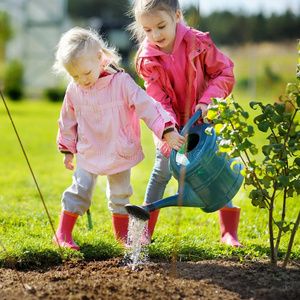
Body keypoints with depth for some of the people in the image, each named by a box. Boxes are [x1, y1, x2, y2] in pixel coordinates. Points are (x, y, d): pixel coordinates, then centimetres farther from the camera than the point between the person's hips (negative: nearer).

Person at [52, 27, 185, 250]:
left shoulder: (121, 83, -19)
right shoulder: (74, 91, -8)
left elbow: (147, 106, -23)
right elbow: (68, 121, 8)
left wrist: (167, 131, -31)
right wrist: (67, 150, 14)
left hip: (120, 153, -1)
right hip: (88, 154, 1)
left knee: (120, 194, 13)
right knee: (79, 191, 0)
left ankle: (122, 233, 30)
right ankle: (63, 234, 11)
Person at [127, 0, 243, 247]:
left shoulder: (198, 43, -18)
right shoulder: (147, 60, -15)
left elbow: (225, 74, -11)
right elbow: (159, 101, -16)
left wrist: (207, 100, -26)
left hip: (203, 120, 0)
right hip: (171, 125, 0)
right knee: (162, 171, 1)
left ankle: (229, 232, 8)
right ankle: (145, 231, 11)